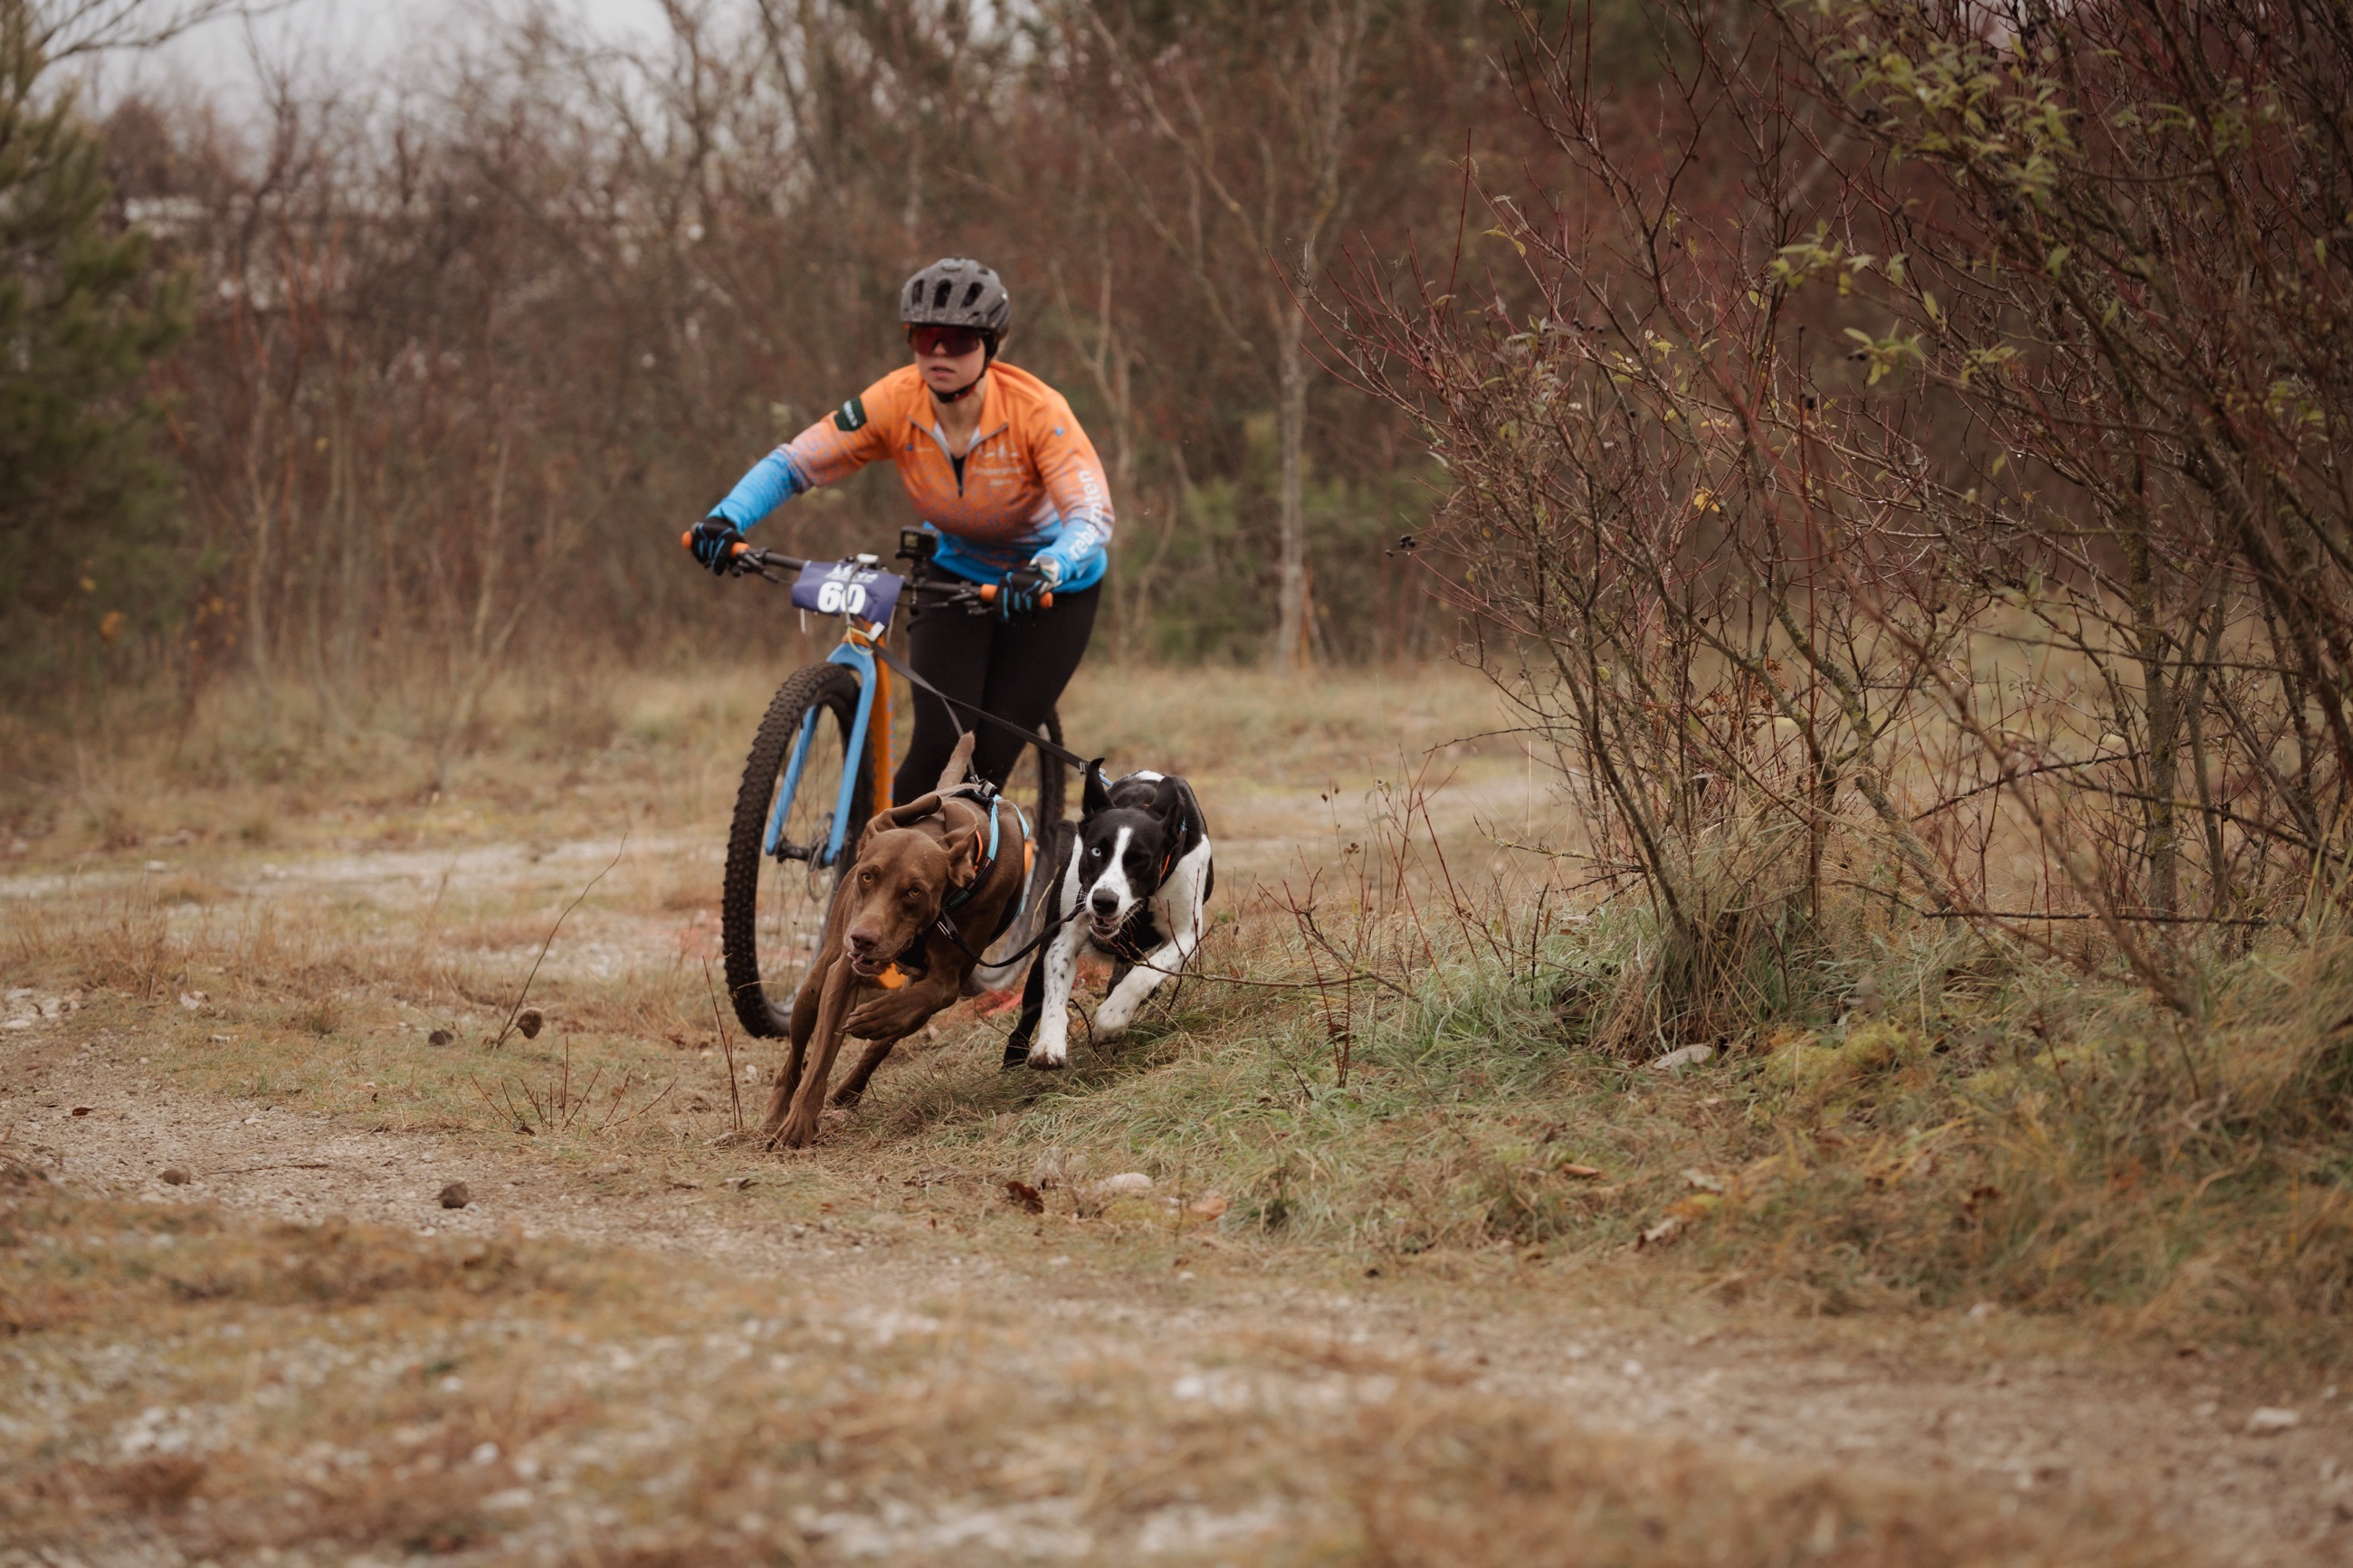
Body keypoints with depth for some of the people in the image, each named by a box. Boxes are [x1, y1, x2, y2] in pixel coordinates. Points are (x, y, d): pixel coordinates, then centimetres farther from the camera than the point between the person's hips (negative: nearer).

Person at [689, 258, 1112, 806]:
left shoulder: (1035, 410, -29)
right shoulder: (895, 403, -22)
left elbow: (1091, 519, -37)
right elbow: (792, 464, -19)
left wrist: (1045, 572, -58)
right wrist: (726, 519, -37)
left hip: (1050, 582, -2)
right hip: (954, 569, 2)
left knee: (994, 757, -10)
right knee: (935, 742, -16)